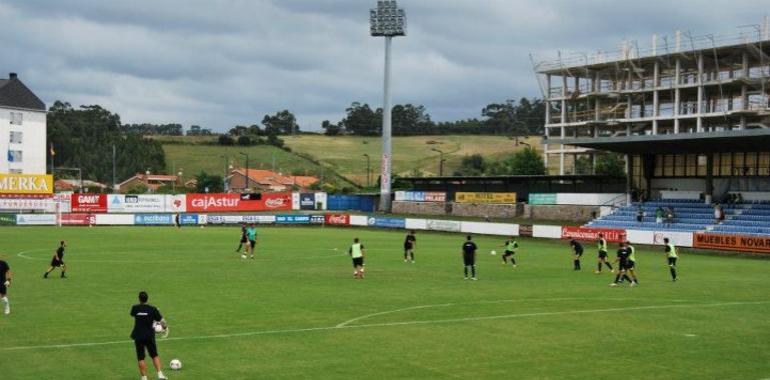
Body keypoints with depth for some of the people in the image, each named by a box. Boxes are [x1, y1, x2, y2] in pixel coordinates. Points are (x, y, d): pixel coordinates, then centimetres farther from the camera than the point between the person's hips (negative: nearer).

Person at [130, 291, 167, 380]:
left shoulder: (135, 308, -5)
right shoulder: (153, 309, -8)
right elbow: (162, 321, -8)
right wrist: (164, 326, 12)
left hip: (138, 336, 0)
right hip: (150, 336, 0)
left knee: (141, 358, 6)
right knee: (154, 355, 14)